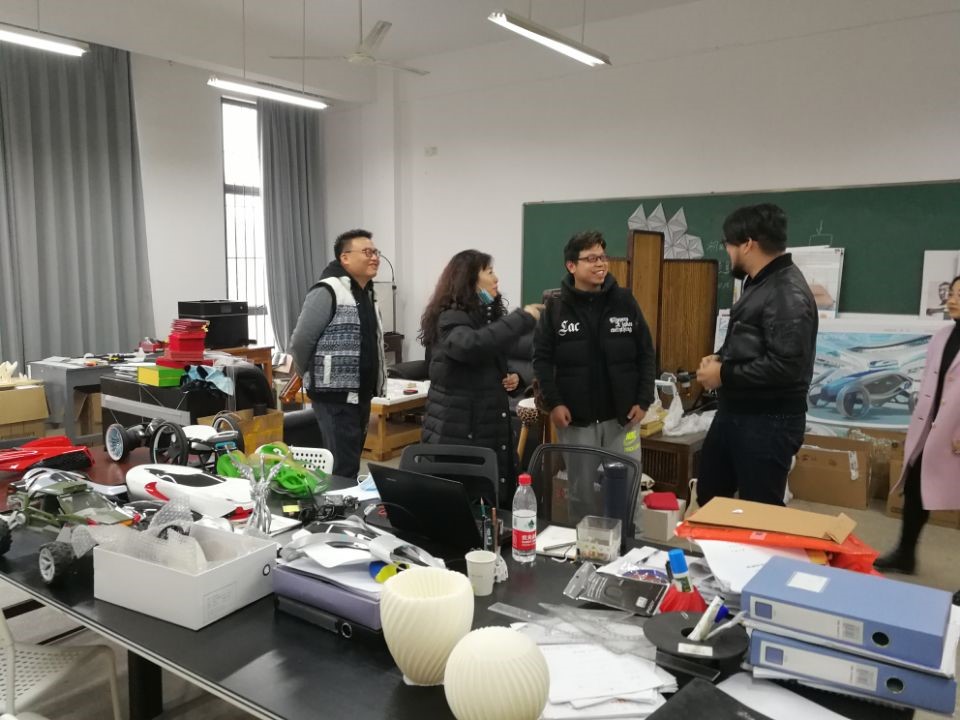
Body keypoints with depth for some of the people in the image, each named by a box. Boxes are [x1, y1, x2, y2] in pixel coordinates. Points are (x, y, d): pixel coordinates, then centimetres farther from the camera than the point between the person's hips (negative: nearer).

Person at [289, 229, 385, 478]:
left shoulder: (368, 294, 15)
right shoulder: (328, 292, -14)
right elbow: (300, 342, -13)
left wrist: (373, 384, 16)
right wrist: (314, 377, 0)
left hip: (361, 395, 9)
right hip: (335, 396, -8)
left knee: (351, 464, 15)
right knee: (343, 469, -7)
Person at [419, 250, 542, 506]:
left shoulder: (489, 315, 14)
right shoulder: (450, 318, -13)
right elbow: (472, 346, -36)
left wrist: (511, 376, 4)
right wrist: (523, 318, -27)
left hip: (490, 427, 8)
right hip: (456, 431, -8)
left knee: (496, 500, 7)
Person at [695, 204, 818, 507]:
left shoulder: (788, 294, -21)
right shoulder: (758, 283, 12)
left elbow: (785, 367, -28)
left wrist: (724, 375, -18)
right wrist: (721, 358, 3)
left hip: (769, 420, -10)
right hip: (734, 411, 10)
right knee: (709, 495, 21)